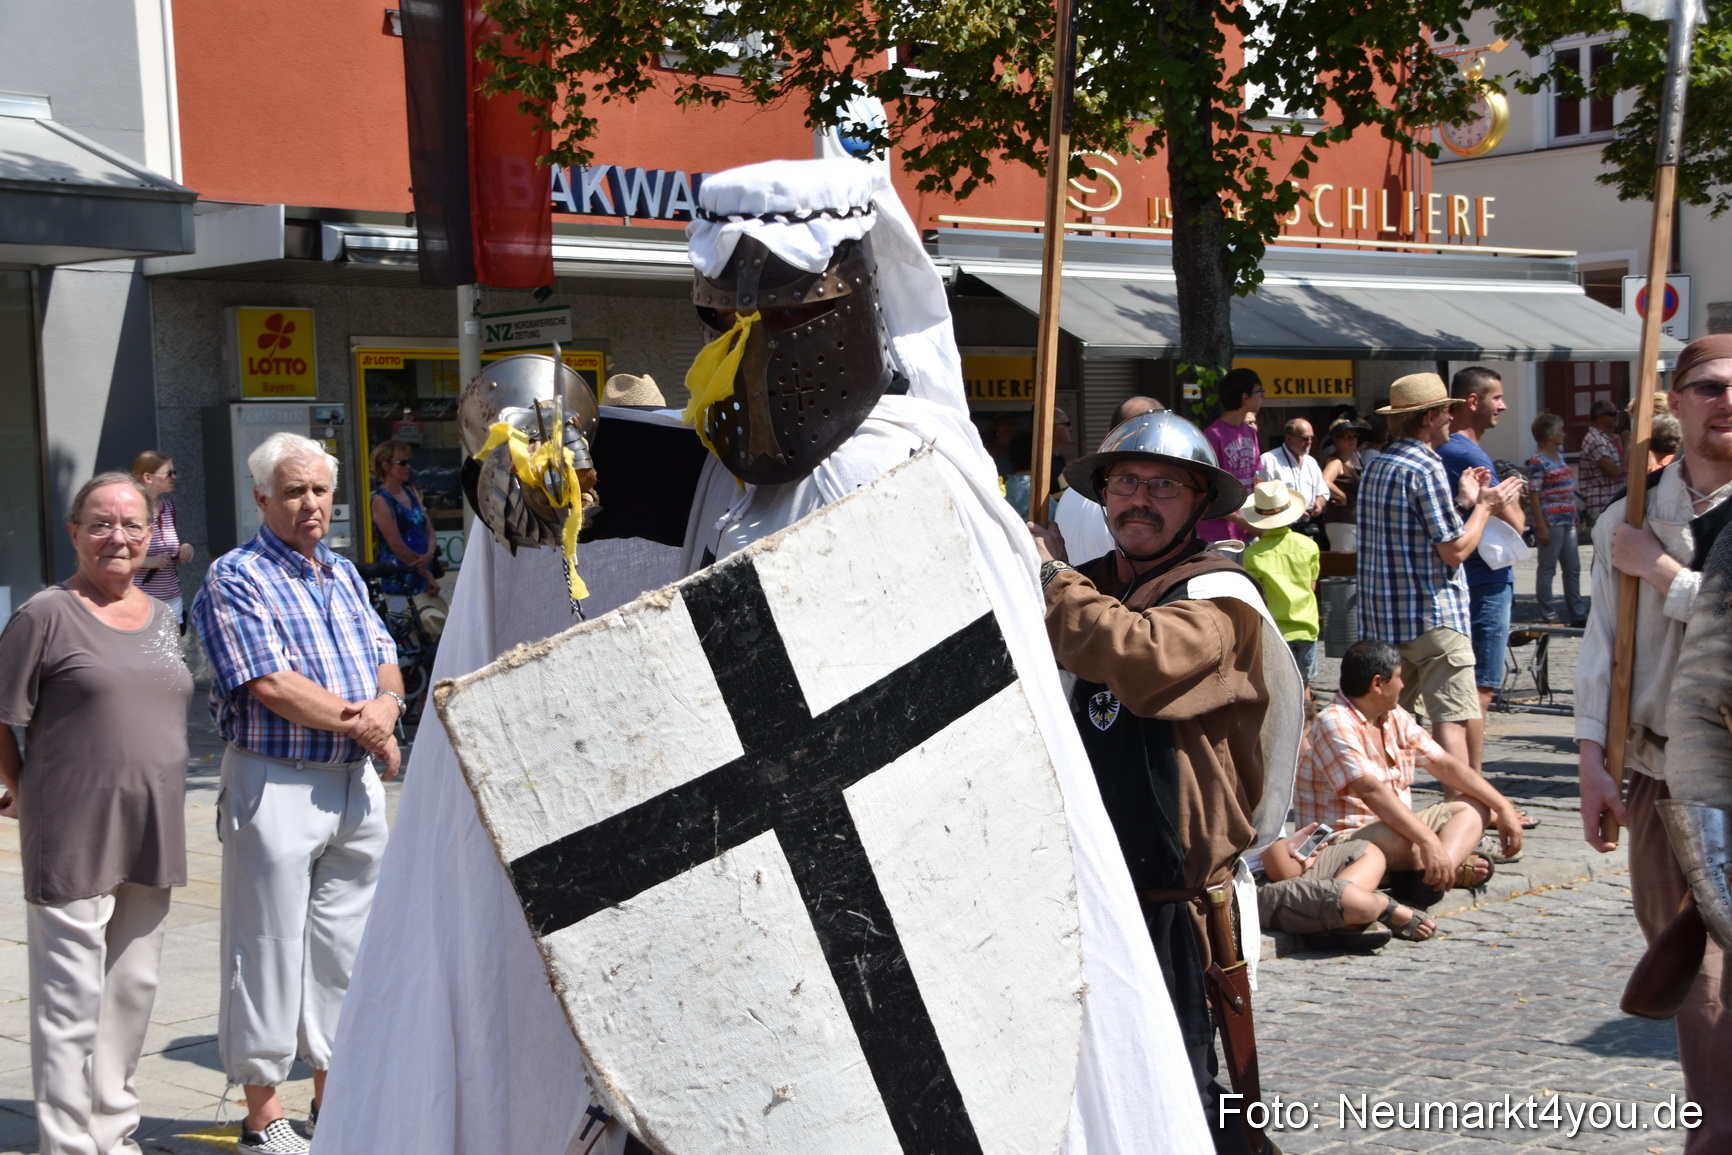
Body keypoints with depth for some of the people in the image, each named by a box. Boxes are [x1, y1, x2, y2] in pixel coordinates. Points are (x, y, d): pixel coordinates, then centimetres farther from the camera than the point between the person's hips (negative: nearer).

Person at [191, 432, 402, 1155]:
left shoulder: (343, 574, 16)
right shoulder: (236, 577, -7)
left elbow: (386, 661, 13)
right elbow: (271, 684, -17)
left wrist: (386, 705, -10)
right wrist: (357, 722, -12)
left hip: (357, 782, 7)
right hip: (275, 782, -7)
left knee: (344, 945, 13)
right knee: (269, 950, 0)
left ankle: (332, 1091, 25)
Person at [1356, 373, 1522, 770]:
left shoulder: (1377, 467, 13)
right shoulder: (1426, 468, -14)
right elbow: (1455, 550, -14)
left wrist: (1463, 501, 19)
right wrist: (1484, 505, 1)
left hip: (1382, 617, 9)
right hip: (1433, 618, -9)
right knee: (1452, 718, -8)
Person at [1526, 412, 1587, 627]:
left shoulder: (1559, 456, 14)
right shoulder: (1538, 461, -12)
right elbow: (1533, 494, -15)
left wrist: (1576, 511, 19)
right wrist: (1541, 526, -19)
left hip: (1567, 521, 9)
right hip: (1551, 522, -9)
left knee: (1573, 569, 11)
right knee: (1547, 568, 0)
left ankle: (1577, 614, 18)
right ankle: (1548, 615, 6)